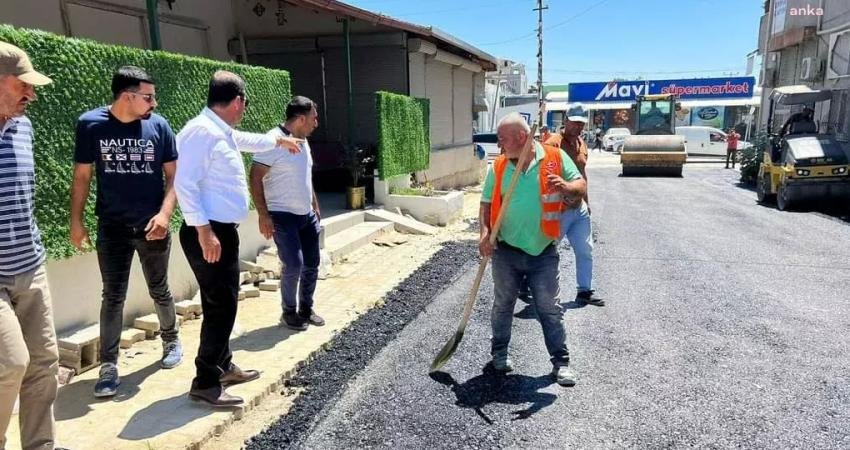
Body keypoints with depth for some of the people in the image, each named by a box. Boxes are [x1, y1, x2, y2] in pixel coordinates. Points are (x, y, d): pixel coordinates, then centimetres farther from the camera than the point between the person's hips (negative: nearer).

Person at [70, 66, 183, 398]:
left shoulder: (158, 126, -5)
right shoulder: (90, 124, -5)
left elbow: (173, 176, -2)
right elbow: (82, 177, 2)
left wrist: (164, 214, -15)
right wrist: (76, 221, 0)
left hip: (152, 227, 1)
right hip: (112, 228, 0)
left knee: (159, 291, 15)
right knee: (113, 296, 2)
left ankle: (171, 341, 36)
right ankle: (109, 365, 11)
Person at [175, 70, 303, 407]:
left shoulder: (223, 132, 15)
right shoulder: (202, 131, -17)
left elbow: (246, 140, 38)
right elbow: (185, 183, -24)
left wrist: (279, 141, 52)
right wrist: (204, 231, -27)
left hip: (222, 230, 11)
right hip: (209, 233, -11)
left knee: (223, 303, 17)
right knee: (221, 306, -7)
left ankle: (223, 366, 30)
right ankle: (205, 382, 2)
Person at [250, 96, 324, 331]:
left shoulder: (303, 141, 9)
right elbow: (255, 178, -18)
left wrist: (315, 206, 21)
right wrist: (263, 215, -22)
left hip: (307, 215, 8)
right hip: (283, 217, -8)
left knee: (311, 264, 10)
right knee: (294, 266, -9)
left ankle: (306, 309, 26)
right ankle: (288, 312, 12)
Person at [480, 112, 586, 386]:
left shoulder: (555, 158, -4)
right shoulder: (498, 167, 2)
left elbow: (580, 187, -1)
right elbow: (486, 203, 6)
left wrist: (565, 187, -24)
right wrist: (485, 232, -11)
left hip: (543, 252, -2)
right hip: (506, 251, 2)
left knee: (549, 309, 4)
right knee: (503, 305, 15)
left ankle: (561, 362, 15)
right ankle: (499, 353, 33)